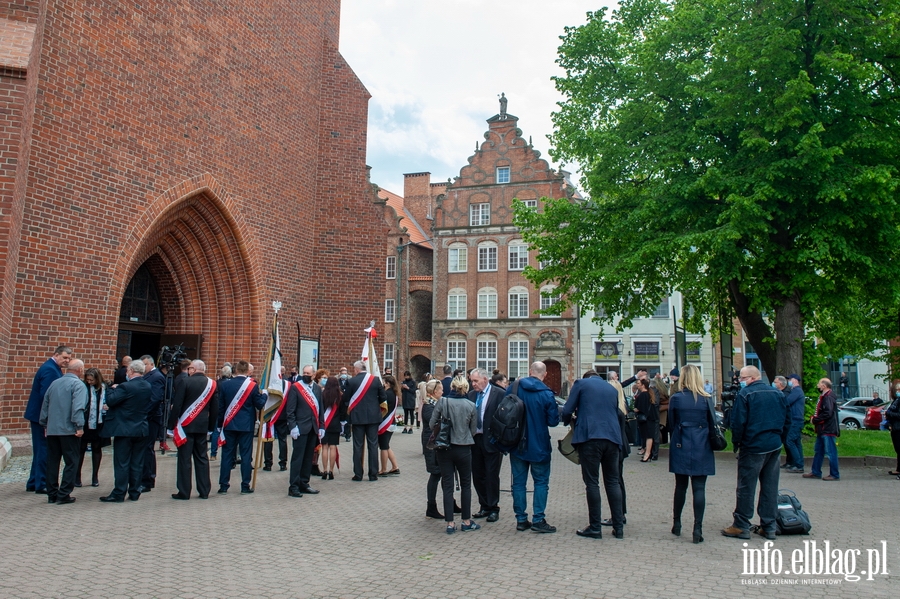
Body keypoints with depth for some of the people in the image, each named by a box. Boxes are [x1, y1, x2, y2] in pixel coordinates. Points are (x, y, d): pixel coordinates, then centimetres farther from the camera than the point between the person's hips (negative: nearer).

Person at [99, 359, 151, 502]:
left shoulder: (126, 387, -17)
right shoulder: (149, 386, 3)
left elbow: (110, 401, -17)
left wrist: (113, 389, 0)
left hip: (125, 430, -6)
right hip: (142, 429, 6)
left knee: (122, 463, 1)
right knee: (137, 463, 11)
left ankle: (119, 494, 5)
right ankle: (135, 492, 16)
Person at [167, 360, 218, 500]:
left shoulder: (185, 382, -9)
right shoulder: (212, 384, 4)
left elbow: (177, 405, -10)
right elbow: (215, 409, 7)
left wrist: (171, 426, -4)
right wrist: (210, 428, 15)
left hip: (186, 425, -4)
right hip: (202, 427, 4)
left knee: (184, 459, 2)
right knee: (202, 458, 11)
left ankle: (184, 492, 5)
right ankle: (204, 491, 14)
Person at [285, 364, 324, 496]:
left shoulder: (317, 389, 12)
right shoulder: (295, 387, -3)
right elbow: (290, 409, -6)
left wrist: (321, 426, 9)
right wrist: (293, 426, -13)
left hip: (313, 428, 5)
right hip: (300, 428, -5)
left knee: (308, 458, 10)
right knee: (297, 457, -4)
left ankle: (304, 484, 19)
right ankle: (293, 487, 1)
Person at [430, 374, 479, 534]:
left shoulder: (442, 402, -9)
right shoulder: (470, 405, -6)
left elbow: (432, 424, -3)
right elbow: (473, 430, 1)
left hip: (444, 448, 0)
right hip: (463, 448, 0)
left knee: (447, 486, 7)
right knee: (466, 485, 14)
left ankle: (450, 523, 9)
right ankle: (466, 521, 19)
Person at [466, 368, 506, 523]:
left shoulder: (499, 393, -9)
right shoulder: (471, 395, 8)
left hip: (491, 440, -6)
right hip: (475, 440, 6)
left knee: (492, 475, 1)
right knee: (477, 475, 12)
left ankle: (493, 508, 15)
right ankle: (484, 507, 25)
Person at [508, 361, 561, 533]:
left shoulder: (513, 388, -3)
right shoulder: (546, 394, -13)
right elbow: (553, 421, -11)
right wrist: (557, 410, 8)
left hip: (516, 444, 3)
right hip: (539, 446, -3)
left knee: (519, 482, 10)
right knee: (541, 482, 8)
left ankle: (521, 519, 13)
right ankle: (538, 520, 3)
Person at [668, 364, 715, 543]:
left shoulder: (675, 398, -5)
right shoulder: (707, 399, -5)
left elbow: (671, 423, 4)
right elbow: (712, 425, 3)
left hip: (681, 448, 1)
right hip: (702, 448, -1)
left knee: (681, 486, 14)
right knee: (699, 488, 1)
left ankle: (676, 525, 23)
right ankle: (697, 529, -2)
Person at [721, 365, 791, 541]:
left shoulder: (745, 394, -10)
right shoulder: (778, 394, 9)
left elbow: (738, 422, -15)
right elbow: (787, 420, 13)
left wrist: (736, 442, -3)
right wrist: (780, 439, 19)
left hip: (753, 447, -6)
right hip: (775, 447, 6)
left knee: (746, 487, 0)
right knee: (770, 487, 11)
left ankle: (741, 526, 4)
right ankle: (769, 527, 15)